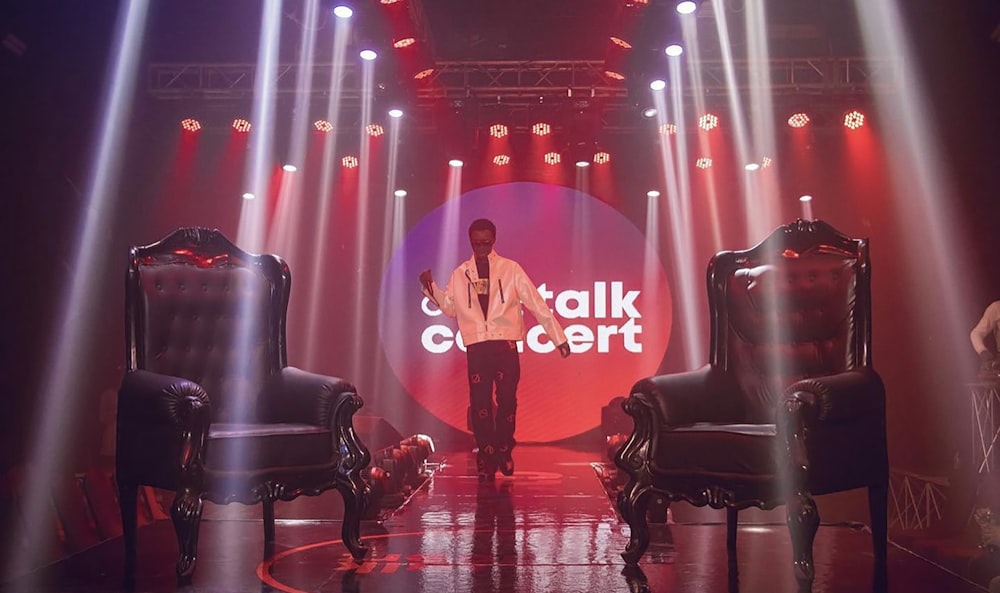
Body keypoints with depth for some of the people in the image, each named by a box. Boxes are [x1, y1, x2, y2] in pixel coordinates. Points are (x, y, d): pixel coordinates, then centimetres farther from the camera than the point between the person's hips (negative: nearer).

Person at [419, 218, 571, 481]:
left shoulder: (511, 269, 3)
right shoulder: (460, 274, 10)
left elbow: (536, 304, 2)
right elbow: (450, 307, 13)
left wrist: (558, 337, -1)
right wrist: (431, 287, -1)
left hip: (505, 344, -1)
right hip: (476, 346, 1)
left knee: (507, 401, -2)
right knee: (479, 403, 0)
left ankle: (504, 452, 18)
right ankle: (485, 458, 11)